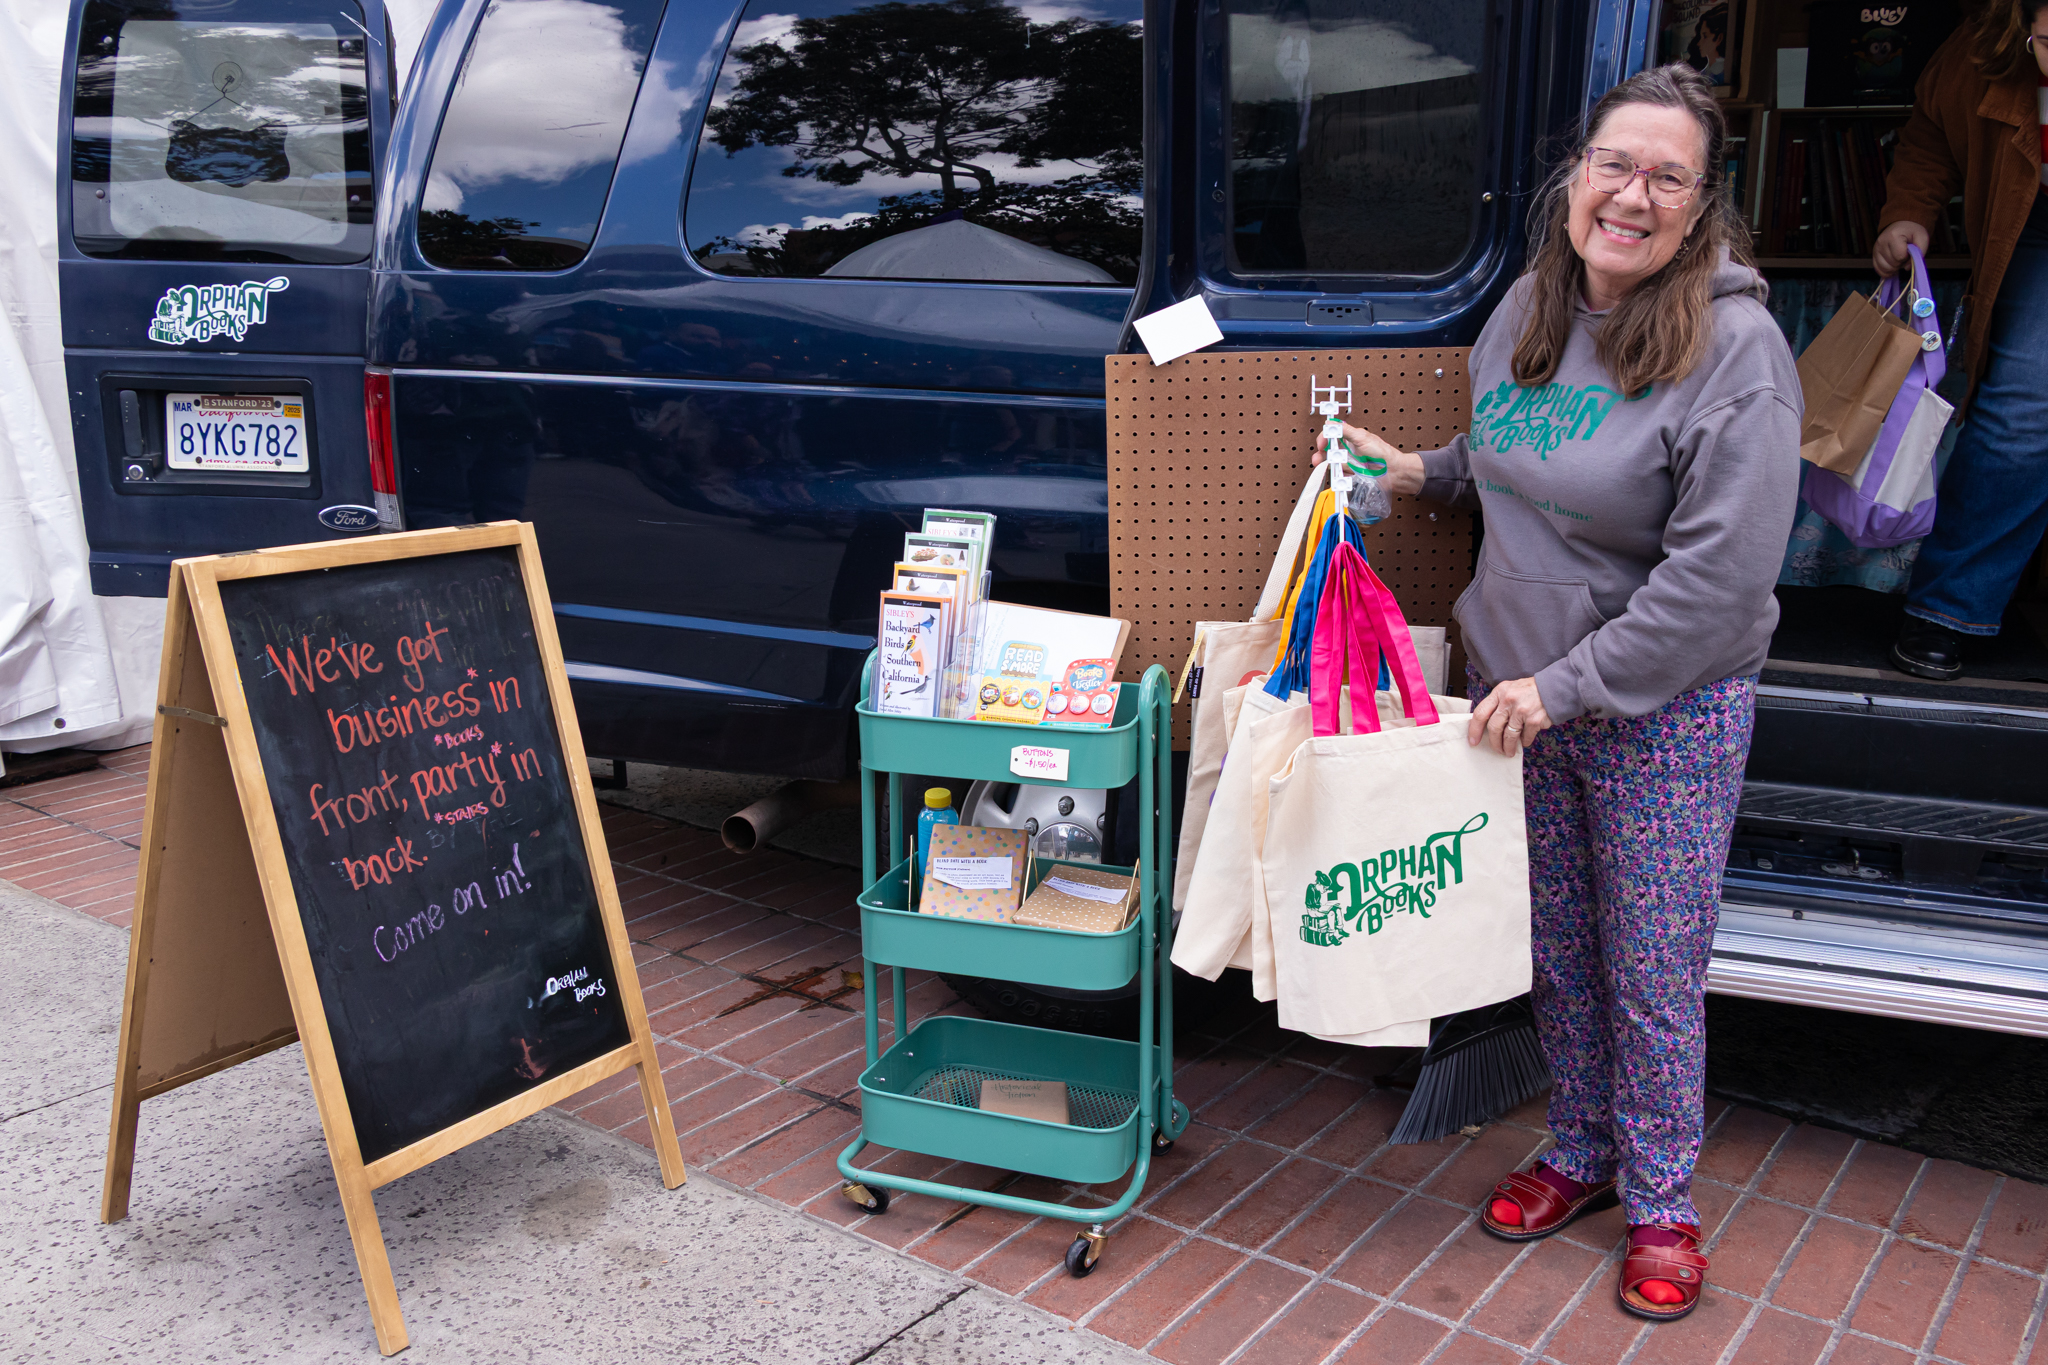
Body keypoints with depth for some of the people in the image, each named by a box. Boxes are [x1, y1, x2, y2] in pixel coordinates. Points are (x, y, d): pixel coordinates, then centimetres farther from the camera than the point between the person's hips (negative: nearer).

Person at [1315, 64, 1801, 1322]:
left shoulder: (1735, 348, -17)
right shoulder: (1531, 308, 3)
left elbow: (1719, 572, -22)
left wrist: (1566, 687, -21)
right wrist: (1418, 472, 11)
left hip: (1665, 714, -6)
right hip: (1520, 694, 6)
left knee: (1655, 971, 5)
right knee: (1556, 949, 17)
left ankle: (1662, 1204, 26)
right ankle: (1582, 1154, 37)